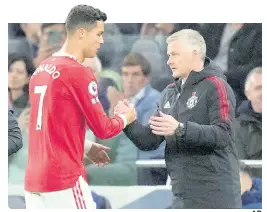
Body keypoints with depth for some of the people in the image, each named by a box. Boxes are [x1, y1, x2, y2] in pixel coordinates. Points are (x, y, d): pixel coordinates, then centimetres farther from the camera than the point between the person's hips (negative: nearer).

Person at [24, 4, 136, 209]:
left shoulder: (42, 70, 12)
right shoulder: (78, 73, -12)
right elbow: (103, 129, -6)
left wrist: (88, 148, 22)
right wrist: (126, 117, 13)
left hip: (34, 178, 8)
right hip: (65, 179, -8)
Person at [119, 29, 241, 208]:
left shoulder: (215, 86, -7)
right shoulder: (170, 93, 16)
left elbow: (222, 135, -19)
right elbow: (150, 141, 14)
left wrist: (180, 129, -29)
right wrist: (128, 123, -4)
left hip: (215, 195, -8)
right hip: (183, 195, 8)